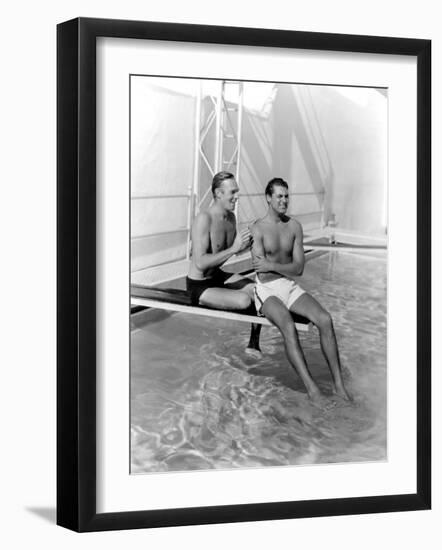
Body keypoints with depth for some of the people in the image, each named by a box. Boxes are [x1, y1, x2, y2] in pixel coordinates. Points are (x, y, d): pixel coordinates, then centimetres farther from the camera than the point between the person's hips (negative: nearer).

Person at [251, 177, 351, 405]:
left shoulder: (294, 226, 8)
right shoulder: (258, 228, -5)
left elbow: (299, 269, 1)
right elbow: (261, 273, -12)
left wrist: (272, 265, -10)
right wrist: (287, 266, -7)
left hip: (291, 287, 5)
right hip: (267, 289, -5)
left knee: (325, 319, -21)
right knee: (288, 326, -34)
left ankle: (338, 383, -17)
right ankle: (311, 388, -34)